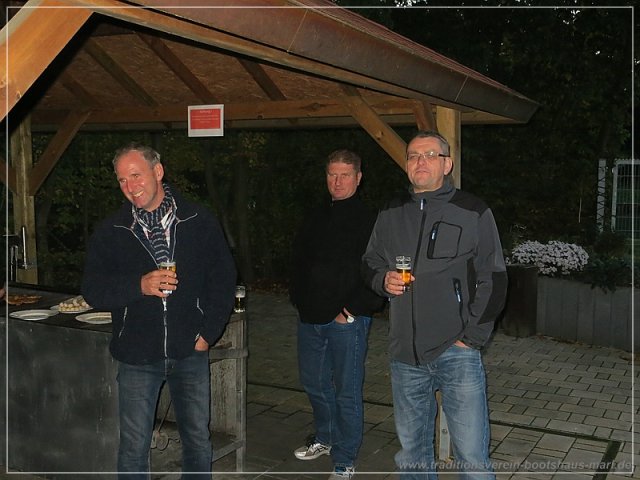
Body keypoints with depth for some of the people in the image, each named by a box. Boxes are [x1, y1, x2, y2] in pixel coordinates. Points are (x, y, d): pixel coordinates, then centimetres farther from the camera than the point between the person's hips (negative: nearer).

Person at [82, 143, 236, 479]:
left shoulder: (200, 222, -1)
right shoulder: (110, 232, 0)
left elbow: (224, 279, 4)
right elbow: (92, 291, -3)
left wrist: (208, 332, -4)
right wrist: (139, 285, -21)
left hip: (191, 353, 1)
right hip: (137, 356, 0)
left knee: (198, 439, 15)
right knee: (133, 447, 8)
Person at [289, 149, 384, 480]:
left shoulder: (369, 221, -9)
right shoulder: (316, 217, 11)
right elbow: (299, 260, 19)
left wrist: (353, 311, -16)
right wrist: (298, 299, 8)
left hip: (346, 321, -7)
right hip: (310, 318, 7)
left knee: (347, 391, 2)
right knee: (314, 383, 19)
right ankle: (325, 438, 41)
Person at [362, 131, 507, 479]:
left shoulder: (473, 212, -2)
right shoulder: (390, 215, 11)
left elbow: (493, 281, -3)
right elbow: (369, 264, 21)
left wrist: (472, 337, -9)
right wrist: (383, 279, -2)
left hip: (456, 351, -4)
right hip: (405, 354, 4)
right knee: (411, 450, 16)